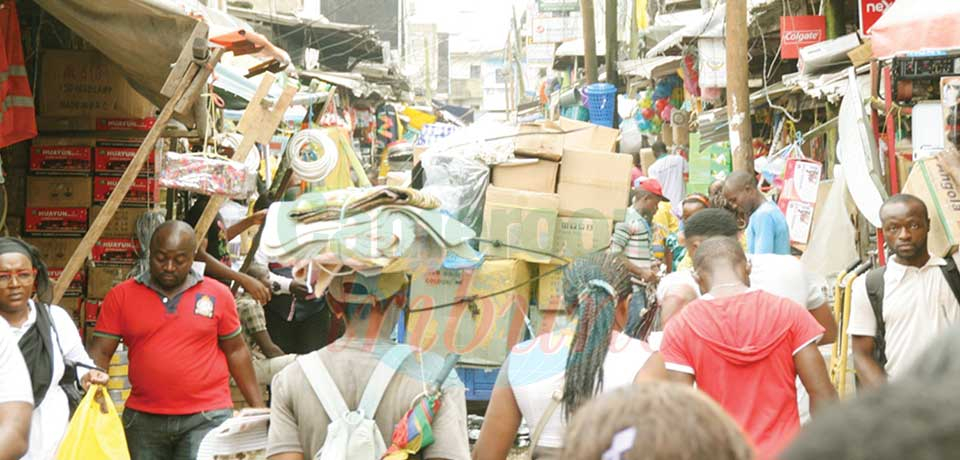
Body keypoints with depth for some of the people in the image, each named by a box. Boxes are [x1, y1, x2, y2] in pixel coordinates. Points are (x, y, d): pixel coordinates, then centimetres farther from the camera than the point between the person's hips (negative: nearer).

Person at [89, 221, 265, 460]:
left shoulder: (217, 294, 4)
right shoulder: (121, 296, 5)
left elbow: (235, 351, 11)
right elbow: (100, 352, 3)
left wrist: (258, 408, 8)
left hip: (207, 419, -2)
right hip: (143, 420, 2)